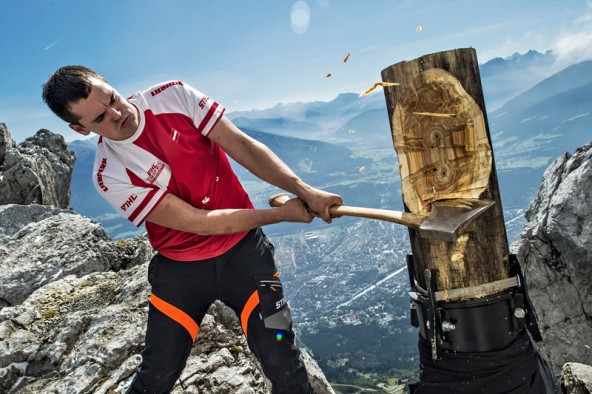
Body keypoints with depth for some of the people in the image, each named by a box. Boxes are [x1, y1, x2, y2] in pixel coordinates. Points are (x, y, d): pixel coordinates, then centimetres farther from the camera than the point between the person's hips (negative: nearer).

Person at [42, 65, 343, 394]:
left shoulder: (174, 95, -8)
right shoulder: (110, 176, -15)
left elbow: (243, 146, -11)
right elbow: (199, 222, -19)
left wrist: (302, 189, -23)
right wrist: (282, 213, -17)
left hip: (243, 248, 1)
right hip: (180, 267, 0)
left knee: (282, 363, -6)